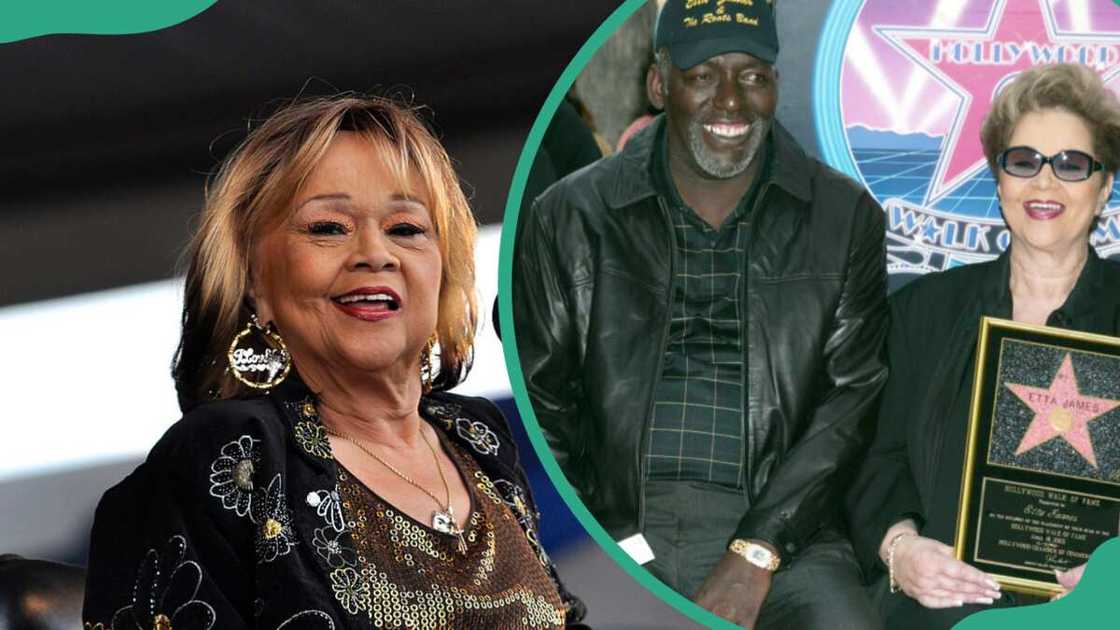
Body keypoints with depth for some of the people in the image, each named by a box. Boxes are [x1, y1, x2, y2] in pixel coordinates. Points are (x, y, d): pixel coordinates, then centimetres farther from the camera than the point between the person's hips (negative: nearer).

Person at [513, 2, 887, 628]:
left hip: (781, 534, 0)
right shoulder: (570, 217, 8)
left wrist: (756, 554, -10)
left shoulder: (846, 218, 8)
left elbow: (852, 400, 1)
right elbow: (538, 400, 8)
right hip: (615, 531, 0)